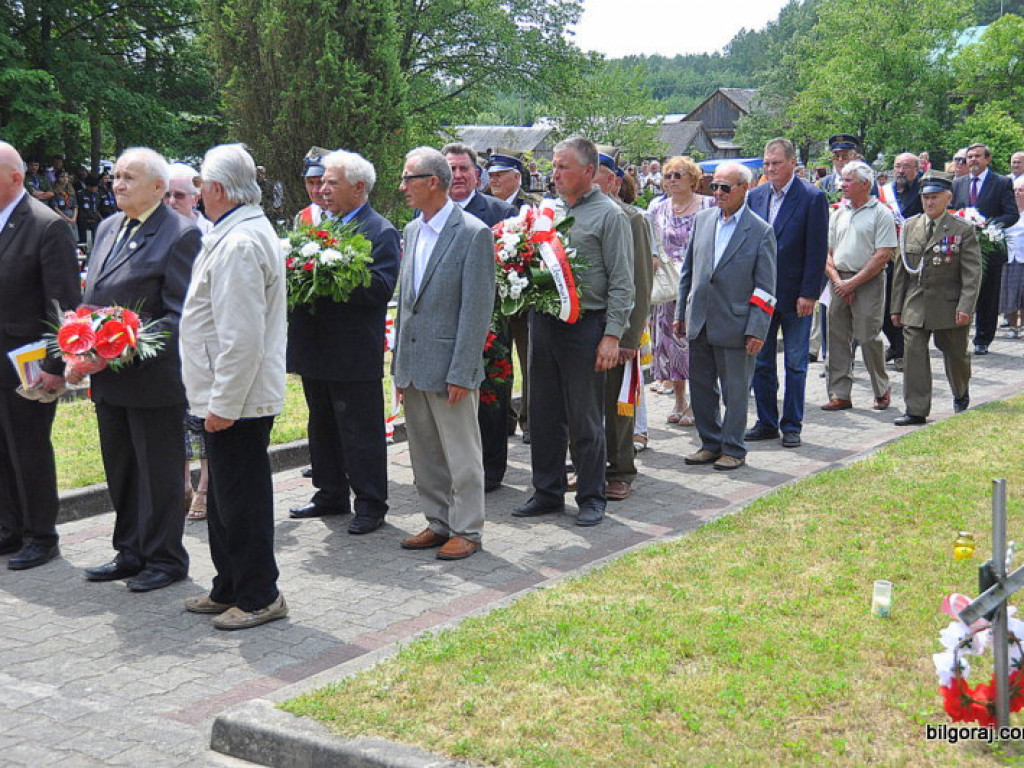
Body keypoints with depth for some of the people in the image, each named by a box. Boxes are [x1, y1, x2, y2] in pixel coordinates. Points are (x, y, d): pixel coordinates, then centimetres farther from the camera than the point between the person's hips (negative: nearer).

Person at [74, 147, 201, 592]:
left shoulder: (180, 235, -13)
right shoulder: (108, 228, 12)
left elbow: (183, 315, -17)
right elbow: (90, 300, 17)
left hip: (155, 377, -8)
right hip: (108, 378, 8)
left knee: (159, 472, 5)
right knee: (121, 471, 17)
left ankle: (166, 559, 19)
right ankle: (131, 553, 31)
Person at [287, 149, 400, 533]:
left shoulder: (380, 232, -10)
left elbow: (380, 288, -22)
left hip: (354, 354, -8)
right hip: (316, 350, 8)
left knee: (361, 432, 0)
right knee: (323, 427, 17)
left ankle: (371, 503, 11)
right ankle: (331, 494, 30)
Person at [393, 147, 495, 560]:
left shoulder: (473, 233, -11)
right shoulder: (412, 230, 12)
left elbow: (477, 309, -14)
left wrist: (460, 373, -17)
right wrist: (400, 365, 13)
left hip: (449, 365, -7)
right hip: (414, 365, 8)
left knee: (461, 455, 2)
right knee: (424, 454, 15)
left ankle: (466, 530, 14)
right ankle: (439, 523, 27)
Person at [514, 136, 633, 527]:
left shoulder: (609, 215, -5)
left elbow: (621, 282, -9)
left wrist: (612, 335, -15)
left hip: (584, 325, -6)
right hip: (543, 321, 6)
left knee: (585, 420, 2)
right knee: (544, 414, 11)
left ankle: (591, 497, 14)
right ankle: (547, 492, 23)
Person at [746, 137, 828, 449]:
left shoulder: (813, 198, -7)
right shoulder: (755, 196, 6)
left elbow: (817, 250, -10)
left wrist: (809, 294, -14)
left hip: (796, 295, -4)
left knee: (795, 363, 5)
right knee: (761, 362, 9)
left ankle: (792, 426, 14)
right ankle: (766, 422, 20)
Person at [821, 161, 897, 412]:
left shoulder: (881, 214, -4)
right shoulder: (839, 214, 14)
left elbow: (882, 256, -11)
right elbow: (827, 252, 13)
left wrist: (853, 282, -13)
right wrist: (837, 280, -4)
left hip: (868, 283, -5)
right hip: (839, 283, 6)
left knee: (869, 338, -4)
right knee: (837, 339, 4)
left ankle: (882, 391, 13)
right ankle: (840, 394, 10)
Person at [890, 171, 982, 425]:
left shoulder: (963, 229, -4)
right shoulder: (909, 227, 7)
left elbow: (972, 273, -8)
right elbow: (901, 270, 11)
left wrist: (966, 307, -18)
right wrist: (897, 307, 8)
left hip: (949, 306, -2)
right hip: (914, 306, 3)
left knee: (955, 354, 12)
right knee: (914, 354, -5)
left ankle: (961, 394, 40)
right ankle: (916, 410, -1)